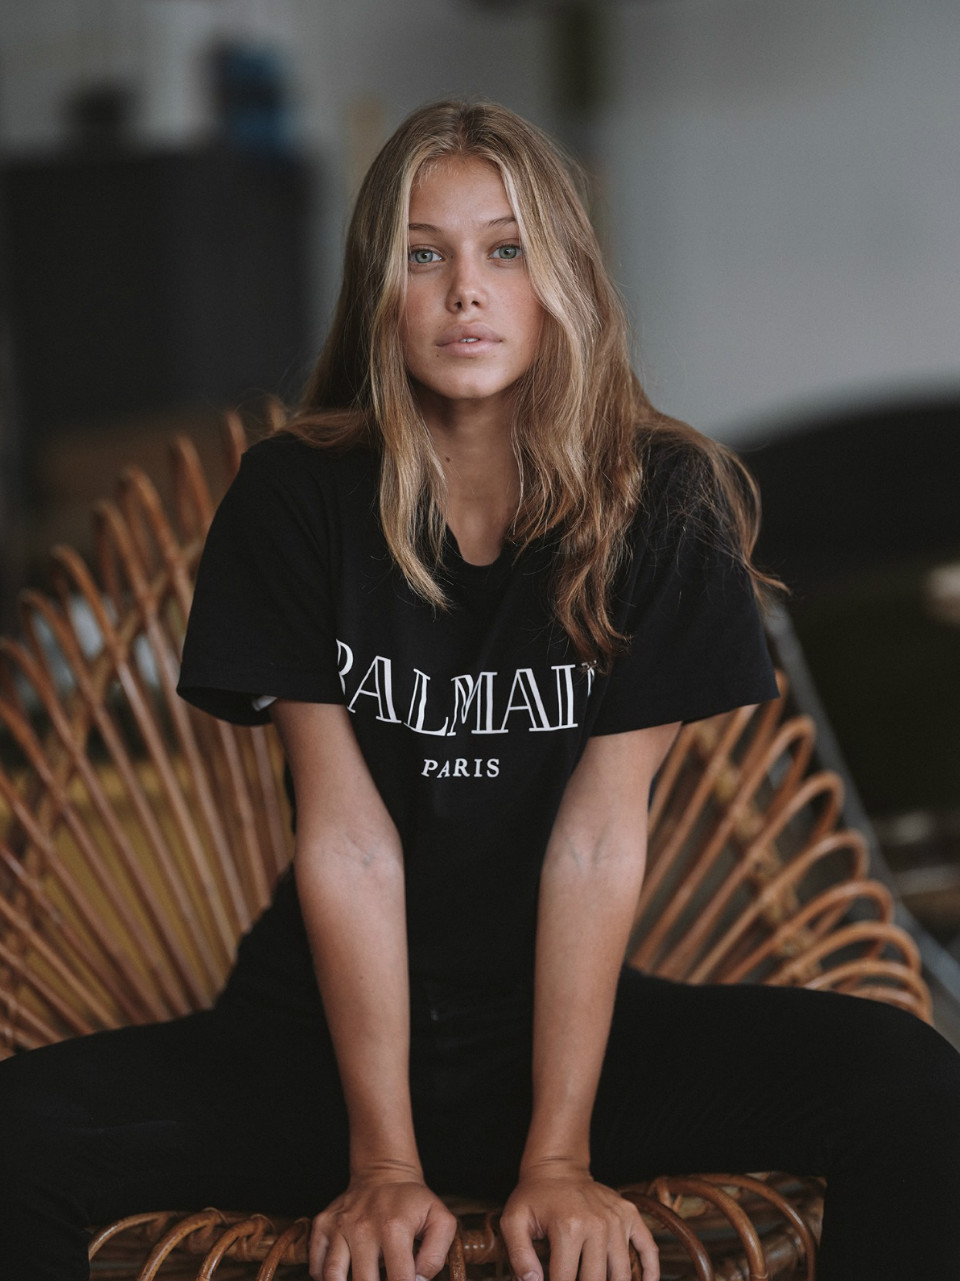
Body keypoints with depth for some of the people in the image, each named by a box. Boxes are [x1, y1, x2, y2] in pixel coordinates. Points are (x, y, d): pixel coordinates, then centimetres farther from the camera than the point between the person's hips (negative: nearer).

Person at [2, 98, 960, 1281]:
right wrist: (384, 1160, -14)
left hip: (575, 1020, 1)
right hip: (327, 1029, 0)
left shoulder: (663, 505, -5)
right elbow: (349, 842, -10)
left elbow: (599, 838, -10)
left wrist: (559, 1154, -15)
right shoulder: (296, 500, -6)